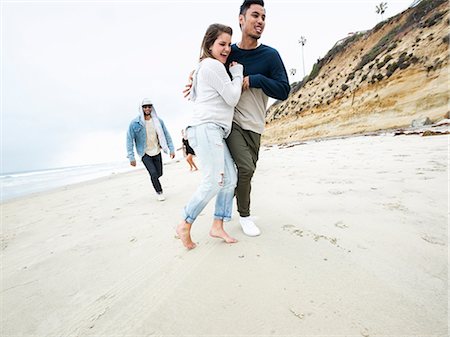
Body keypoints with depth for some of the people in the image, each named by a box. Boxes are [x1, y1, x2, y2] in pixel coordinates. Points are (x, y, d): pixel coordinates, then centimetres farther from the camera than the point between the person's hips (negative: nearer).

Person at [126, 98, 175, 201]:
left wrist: (171, 149, -2)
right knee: (153, 174, -14)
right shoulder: (135, 123, -13)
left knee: (159, 174, 10)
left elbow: (166, 135, 2)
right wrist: (131, 157, -15)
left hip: (157, 152, 3)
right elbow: (129, 140, -11)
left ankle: (153, 180, 47)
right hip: (145, 154, -3)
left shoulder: (158, 121, -5)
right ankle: (159, 192, 11)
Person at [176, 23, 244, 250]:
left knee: (230, 177, 4)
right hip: (207, 128, -10)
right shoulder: (214, 65, -2)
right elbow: (232, 98, -5)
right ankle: (185, 225, 0)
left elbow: (193, 96, 33)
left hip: (214, 131, 10)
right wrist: (237, 73, 9)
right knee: (213, 182, -15)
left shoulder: (203, 66, 29)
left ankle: (217, 226, 10)